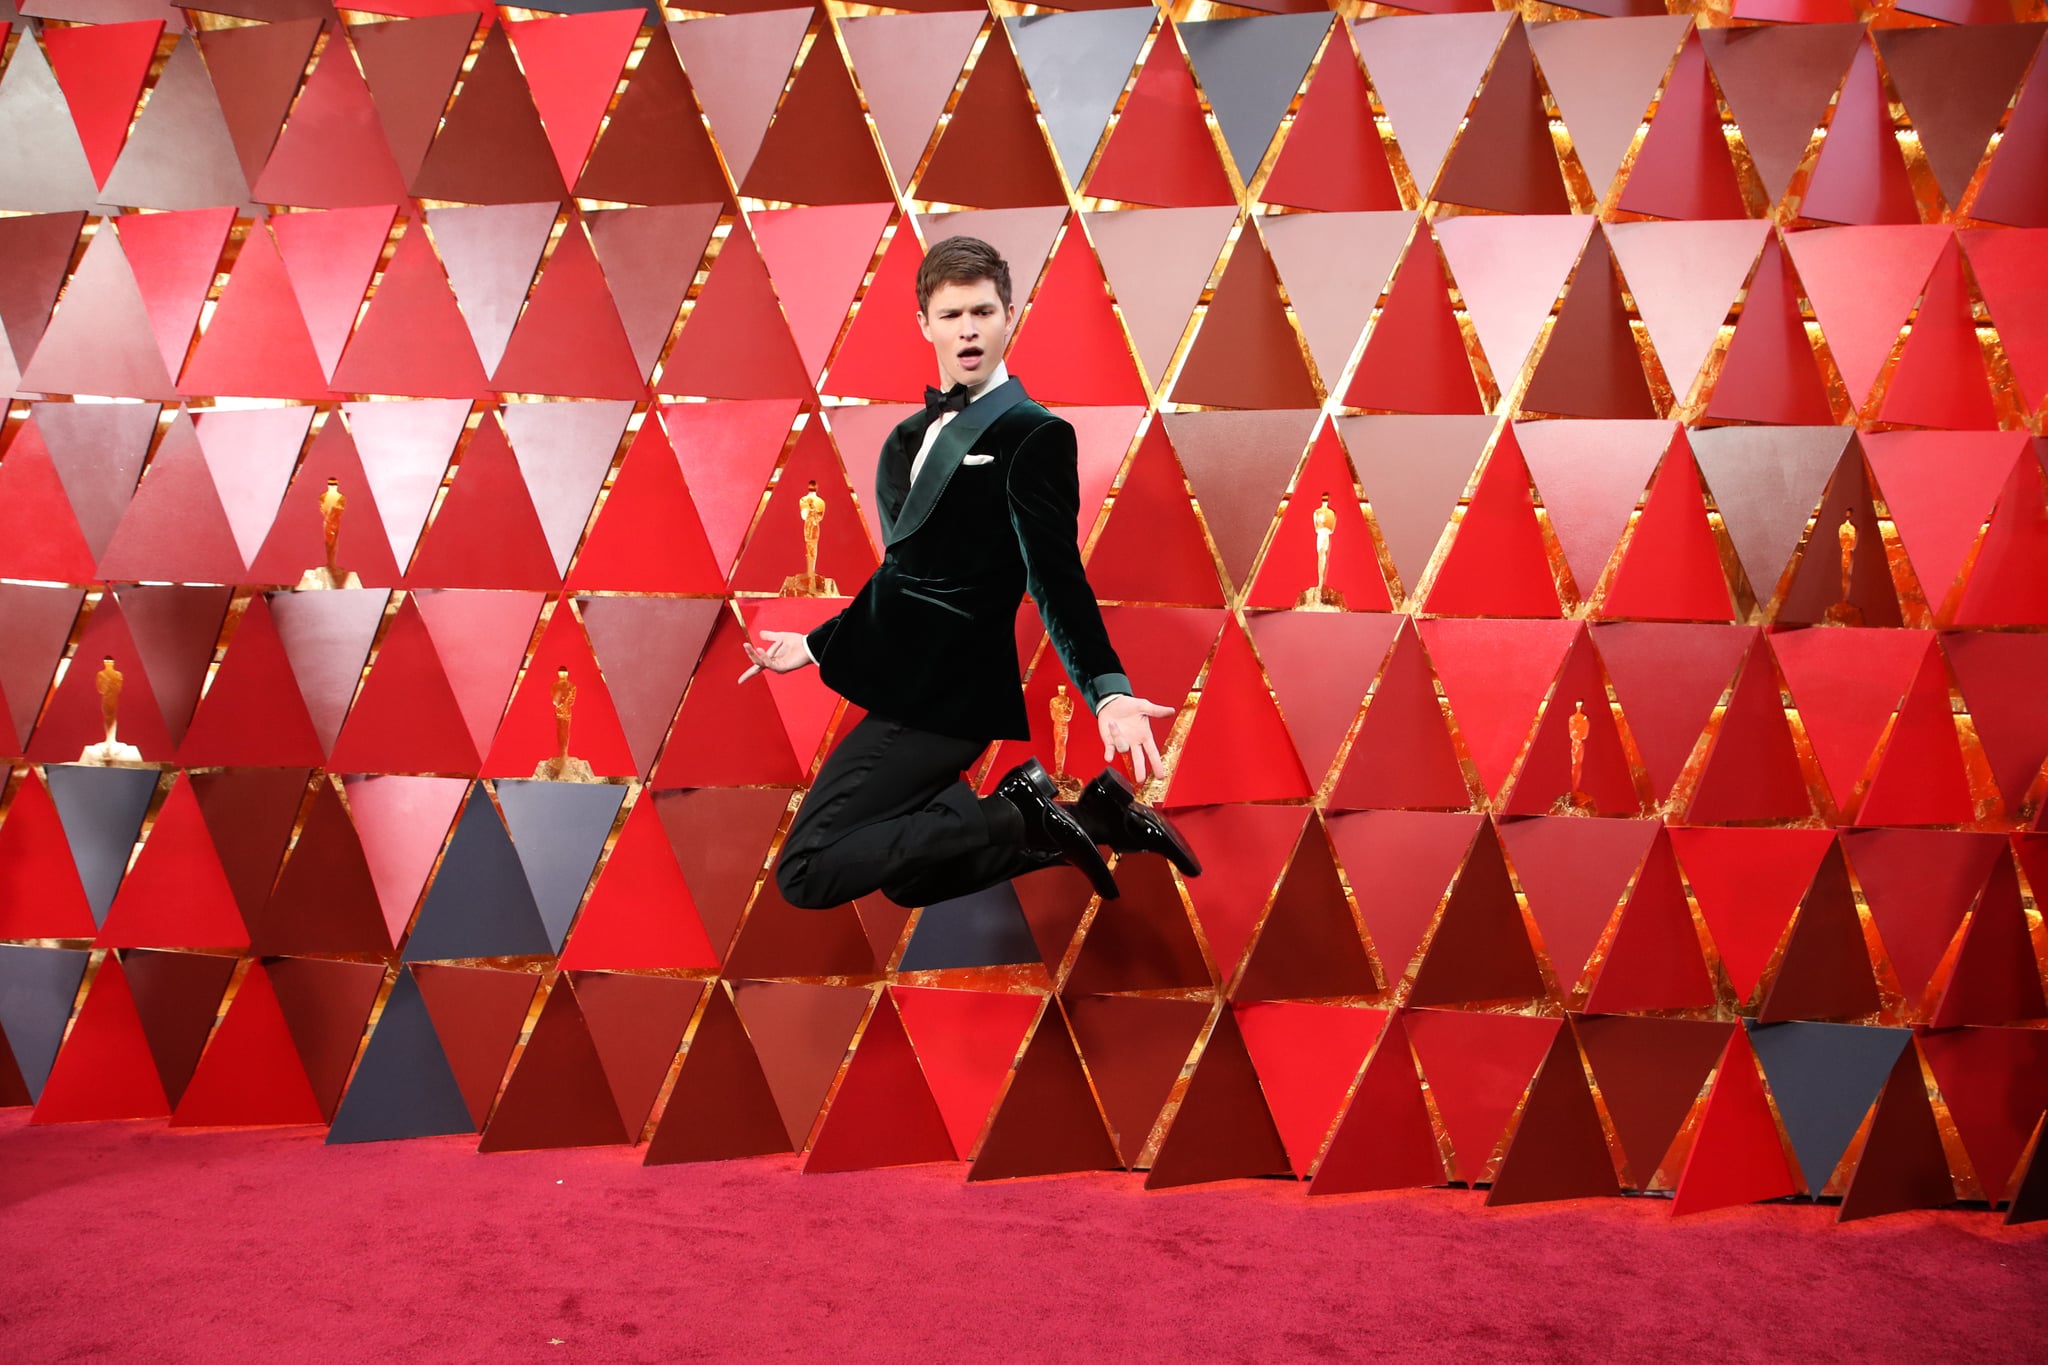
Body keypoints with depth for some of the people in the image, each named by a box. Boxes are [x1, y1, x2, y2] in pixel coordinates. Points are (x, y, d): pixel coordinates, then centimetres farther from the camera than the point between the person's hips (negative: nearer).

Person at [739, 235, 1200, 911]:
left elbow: (1057, 580, -18)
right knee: (906, 880, 14)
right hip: (904, 684, 9)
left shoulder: (1032, 434, -10)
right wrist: (814, 646, 28)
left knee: (806, 874, -13)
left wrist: (1107, 692, -31)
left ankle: (1019, 815, -7)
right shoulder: (910, 435, 15)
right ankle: (1086, 818, 13)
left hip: (943, 694, -9)